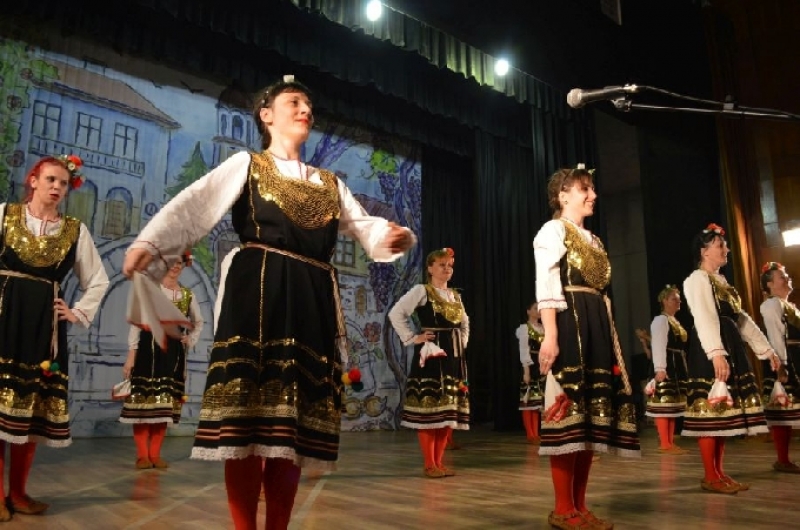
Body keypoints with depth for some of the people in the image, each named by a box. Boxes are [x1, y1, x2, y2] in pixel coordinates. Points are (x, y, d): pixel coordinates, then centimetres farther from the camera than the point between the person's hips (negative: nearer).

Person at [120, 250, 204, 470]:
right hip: (149, 348, -4)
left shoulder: (187, 294, 9)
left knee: (164, 404, 6)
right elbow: (136, 323, -6)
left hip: (173, 352, 4)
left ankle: (155, 454, 13)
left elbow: (199, 322, 24)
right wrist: (131, 355, -13)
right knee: (144, 400, -3)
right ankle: (142, 454, 5)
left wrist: (190, 340, 6)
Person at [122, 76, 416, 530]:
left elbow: (363, 225, 14)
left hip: (314, 301, 4)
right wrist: (149, 242, -22)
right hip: (258, 292, -4)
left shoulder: (330, 183, 24)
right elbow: (194, 205, -5)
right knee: (248, 417, -7)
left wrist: (394, 236, -10)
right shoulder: (246, 165, 11)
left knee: (293, 422, 4)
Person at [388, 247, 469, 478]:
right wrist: (412, 338, -13)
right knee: (429, 407, -6)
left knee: (450, 409, 7)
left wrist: (462, 342, 14)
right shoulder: (421, 290, -4)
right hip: (431, 355, -7)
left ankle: (439, 461, 15)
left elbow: (465, 323, 30)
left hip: (453, 357, 7)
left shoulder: (455, 295, 16)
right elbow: (396, 313, -12)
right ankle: (430, 465, 2)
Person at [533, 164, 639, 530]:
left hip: (598, 326, 9)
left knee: (593, 411, 6)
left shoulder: (593, 240, 24)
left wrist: (606, 334, 15)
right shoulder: (553, 230, -1)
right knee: (570, 409, -10)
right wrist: (550, 335, -22)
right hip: (569, 325, -9)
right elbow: (546, 286, -12)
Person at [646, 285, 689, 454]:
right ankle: (664, 444, -8)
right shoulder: (660, 320, -8)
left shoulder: (675, 321, 21)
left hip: (678, 367, 10)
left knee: (674, 404, 10)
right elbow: (658, 345, -17)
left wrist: (683, 367, 16)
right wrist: (660, 368, -25)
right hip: (667, 366, -10)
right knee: (664, 403, -9)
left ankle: (671, 443, 15)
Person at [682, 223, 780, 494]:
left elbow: (742, 319, 24)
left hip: (731, 347, 10)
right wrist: (716, 353, -32)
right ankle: (710, 476, -3)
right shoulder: (698, 279, -7)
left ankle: (719, 472, 15)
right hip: (710, 351, -10)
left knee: (725, 409, 9)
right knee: (711, 409, -8)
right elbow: (705, 318, -20)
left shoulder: (722, 282, 23)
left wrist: (767, 349, 22)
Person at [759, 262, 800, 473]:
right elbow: (776, 336, -15)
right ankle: (783, 460, -3)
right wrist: (781, 366, -21)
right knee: (781, 410, -7)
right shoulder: (772, 304, -7)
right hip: (782, 362, -10)